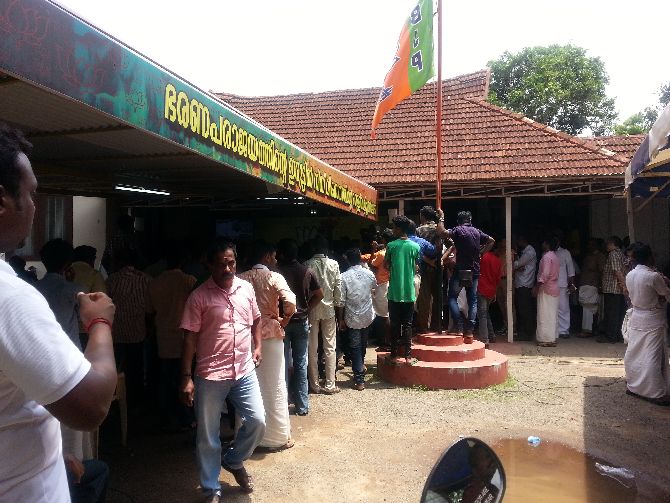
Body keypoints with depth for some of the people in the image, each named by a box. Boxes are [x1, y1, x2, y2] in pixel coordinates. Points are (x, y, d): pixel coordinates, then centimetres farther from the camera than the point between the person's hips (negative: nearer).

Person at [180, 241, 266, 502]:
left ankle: (234, 461, 31)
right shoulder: (199, 296, -9)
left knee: (257, 422, 2)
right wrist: (186, 378, -10)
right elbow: (190, 338, -8)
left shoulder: (246, 288, 3)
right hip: (210, 375, -3)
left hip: (244, 371, 4)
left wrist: (258, 347, 6)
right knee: (208, 436, 7)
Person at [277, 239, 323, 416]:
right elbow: (319, 294, 3)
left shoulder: (277, 272, -12)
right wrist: (306, 308, 7)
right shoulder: (306, 271, 0)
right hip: (301, 321, 3)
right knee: (301, 364, 11)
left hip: (282, 322, -3)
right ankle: (302, 406, 15)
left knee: (283, 363, 7)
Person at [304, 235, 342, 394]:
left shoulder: (307, 265, -8)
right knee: (330, 348, 7)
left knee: (312, 348, 8)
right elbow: (338, 287, -3)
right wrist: (338, 305, 7)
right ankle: (330, 385, 9)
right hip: (328, 309, 1)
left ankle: (314, 384, 13)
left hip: (311, 309, -1)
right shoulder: (333, 264, -4)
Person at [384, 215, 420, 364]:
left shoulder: (391, 245, -6)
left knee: (395, 324, 6)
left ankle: (394, 355, 10)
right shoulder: (415, 247, -2)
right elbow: (416, 268, 7)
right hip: (409, 293, 1)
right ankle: (407, 355, 8)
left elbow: (387, 265, 4)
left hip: (394, 293, -1)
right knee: (407, 325, 8)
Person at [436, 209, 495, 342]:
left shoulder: (458, 230, -8)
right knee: (472, 301, 8)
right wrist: (480, 253, 16)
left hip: (460, 271, -4)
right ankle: (469, 332, 2)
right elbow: (491, 241, 18)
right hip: (475, 272, 5)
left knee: (452, 297, 7)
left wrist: (441, 218, -7)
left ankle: (460, 328, -6)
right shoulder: (477, 232, 8)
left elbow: (442, 232, -20)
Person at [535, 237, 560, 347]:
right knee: (552, 315, 11)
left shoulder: (547, 256, -13)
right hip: (554, 288, 9)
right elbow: (554, 274, 14)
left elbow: (545, 274, -21)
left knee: (545, 315, -5)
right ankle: (552, 338, 16)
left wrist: (538, 286, -17)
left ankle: (547, 339, -4)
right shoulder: (555, 257, 15)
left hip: (546, 288, -9)